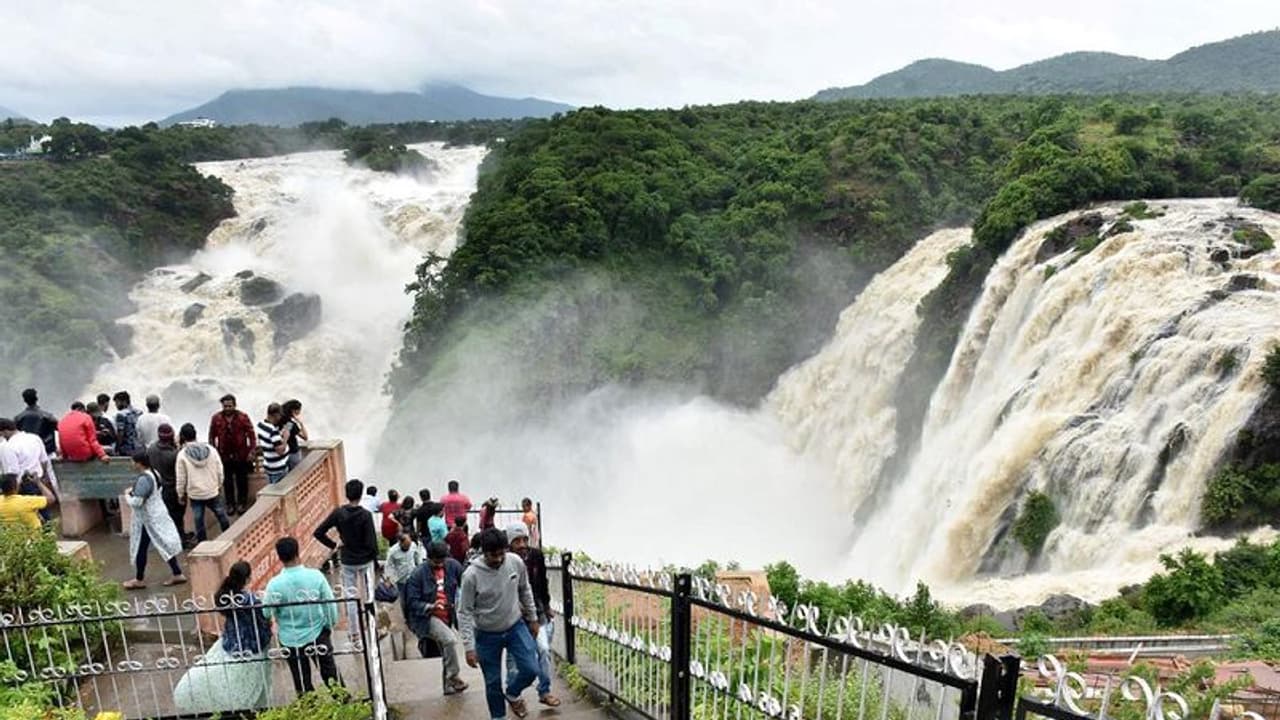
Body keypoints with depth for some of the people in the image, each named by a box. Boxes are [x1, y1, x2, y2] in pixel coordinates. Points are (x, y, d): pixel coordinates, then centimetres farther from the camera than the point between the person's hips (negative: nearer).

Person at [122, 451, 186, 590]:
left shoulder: (143, 479, -25)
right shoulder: (154, 473, 4)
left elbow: (136, 502, -25)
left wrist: (127, 495, -6)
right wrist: (133, 490, 9)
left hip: (148, 518, -9)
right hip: (158, 514, 9)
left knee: (140, 548, 7)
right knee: (165, 544, 13)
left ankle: (139, 580, 22)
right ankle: (177, 574, 16)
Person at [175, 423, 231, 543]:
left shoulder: (182, 455, -13)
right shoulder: (211, 450, -8)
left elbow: (181, 478, -8)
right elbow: (219, 471, -1)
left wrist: (181, 494, 6)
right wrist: (219, 485, 15)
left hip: (195, 494, -2)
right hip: (213, 491, 2)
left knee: (199, 521, 11)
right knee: (221, 516, 18)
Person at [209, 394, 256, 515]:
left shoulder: (243, 417, -11)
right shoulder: (216, 418, -7)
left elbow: (251, 434, -6)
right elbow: (212, 436, 3)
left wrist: (251, 451, -9)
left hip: (241, 455, -1)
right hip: (224, 455, 1)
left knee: (242, 480, 10)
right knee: (227, 481, 12)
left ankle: (242, 503, 26)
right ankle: (230, 504, 26)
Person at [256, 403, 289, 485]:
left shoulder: (261, 424, 0)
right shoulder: (273, 430, -28)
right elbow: (280, 451, -30)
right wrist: (285, 438, -18)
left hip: (268, 465, 9)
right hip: (278, 469, -9)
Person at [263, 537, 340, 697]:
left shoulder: (274, 584, -22)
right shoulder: (316, 575, -18)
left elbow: (266, 613, -9)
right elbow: (330, 603, -10)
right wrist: (330, 624, 8)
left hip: (291, 640, -1)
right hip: (318, 634, 1)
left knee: (302, 679, 18)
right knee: (329, 670, 21)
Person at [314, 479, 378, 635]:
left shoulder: (338, 513, -10)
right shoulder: (365, 515, -19)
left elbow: (318, 533, -8)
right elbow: (371, 541, -17)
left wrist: (333, 545, 4)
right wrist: (375, 558, -2)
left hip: (347, 560, 2)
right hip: (365, 560, -2)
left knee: (351, 595, 12)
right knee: (368, 593, 19)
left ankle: (354, 631, 20)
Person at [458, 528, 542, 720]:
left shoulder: (516, 562, -15)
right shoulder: (471, 575, -24)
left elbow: (525, 591, 3)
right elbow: (464, 612, -17)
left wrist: (533, 618, 10)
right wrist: (469, 647, -18)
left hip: (516, 626, 2)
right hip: (487, 635, -2)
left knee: (531, 670, -6)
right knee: (493, 682, 9)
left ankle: (512, 694, 27)